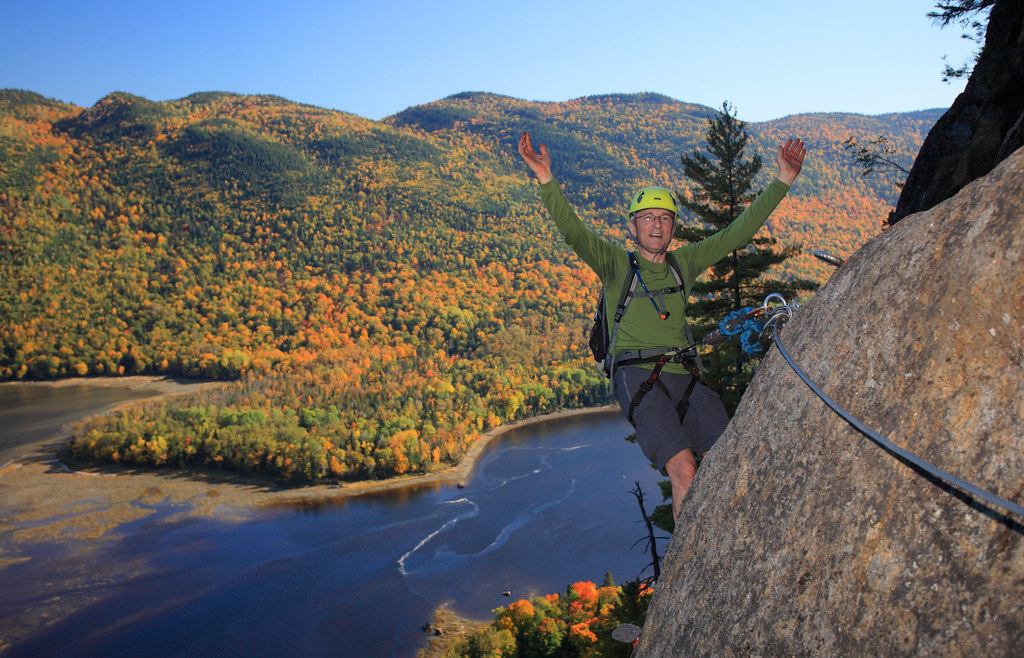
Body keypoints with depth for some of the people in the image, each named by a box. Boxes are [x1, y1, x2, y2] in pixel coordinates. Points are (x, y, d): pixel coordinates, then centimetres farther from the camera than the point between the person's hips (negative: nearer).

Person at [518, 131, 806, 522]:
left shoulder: (684, 263, 19)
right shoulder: (616, 265, 7)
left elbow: (738, 232, 18)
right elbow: (573, 232, -8)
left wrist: (782, 181, 15)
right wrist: (546, 180, -21)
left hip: (684, 377, 5)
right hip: (637, 375, -4)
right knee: (684, 470, -22)